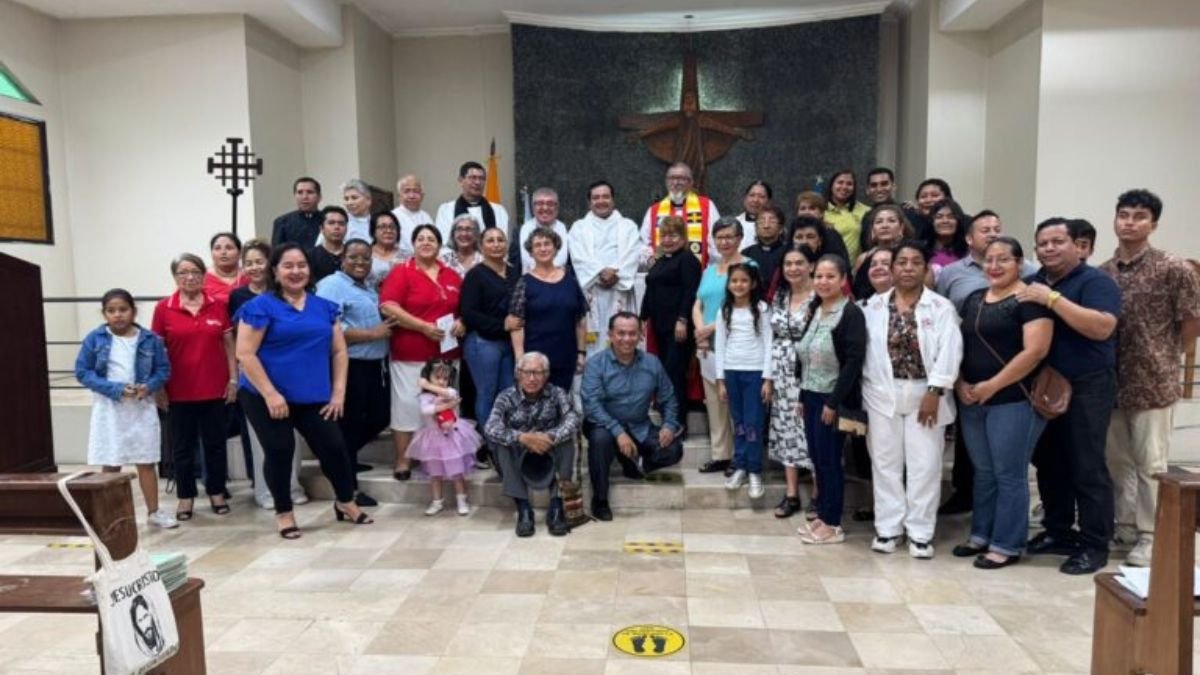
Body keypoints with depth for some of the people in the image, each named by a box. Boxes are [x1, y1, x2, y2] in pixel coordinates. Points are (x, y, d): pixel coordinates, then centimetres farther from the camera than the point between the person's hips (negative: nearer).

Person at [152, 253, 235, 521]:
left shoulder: (218, 306, 0)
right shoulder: (163, 308, -3)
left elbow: (229, 345, 6)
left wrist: (233, 379, 2)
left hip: (214, 388, 1)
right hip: (179, 391, -1)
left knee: (215, 443, 11)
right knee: (182, 446, 10)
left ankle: (217, 492, 24)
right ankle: (185, 496, 21)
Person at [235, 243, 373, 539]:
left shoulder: (324, 307, 9)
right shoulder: (261, 306, -6)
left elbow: (339, 351, 12)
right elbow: (245, 354, -12)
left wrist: (338, 391, 3)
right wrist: (271, 394, -17)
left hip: (314, 396, 4)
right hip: (266, 397, -4)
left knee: (334, 447, 4)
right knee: (280, 451, 1)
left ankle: (345, 502, 28)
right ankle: (284, 513, 23)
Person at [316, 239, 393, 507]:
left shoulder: (369, 289, 20)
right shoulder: (332, 285, -10)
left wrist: (387, 327, 11)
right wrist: (371, 334, -18)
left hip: (376, 365, 9)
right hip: (350, 367, -9)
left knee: (379, 418, 13)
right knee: (349, 425, 1)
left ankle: (345, 458, 35)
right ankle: (349, 486, 13)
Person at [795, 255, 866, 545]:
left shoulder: (851, 313, -12)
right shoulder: (815, 311, 11)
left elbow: (854, 361, -18)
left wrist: (834, 402, -19)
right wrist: (802, 395, 11)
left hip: (832, 399, -7)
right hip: (812, 396, 7)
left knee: (829, 460, 0)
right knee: (817, 459, 12)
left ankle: (833, 524, 10)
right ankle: (822, 515, 23)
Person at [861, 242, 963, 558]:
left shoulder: (941, 307, -1)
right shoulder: (874, 306, 5)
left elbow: (949, 351, -9)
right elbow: (863, 349, 3)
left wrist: (935, 392, -16)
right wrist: (863, 393, -2)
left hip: (924, 395, -1)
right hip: (883, 395, 2)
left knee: (924, 465, 2)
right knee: (885, 462, 7)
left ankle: (920, 532, 13)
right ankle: (888, 528, 17)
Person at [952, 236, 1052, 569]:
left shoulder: (1030, 300, -9)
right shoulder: (974, 299, 13)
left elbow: (1035, 350, -18)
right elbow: (959, 344, 15)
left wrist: (992, 385, -17)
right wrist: (959, 383, -1)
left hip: (1013, 401, -7)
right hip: (971, 401, 7)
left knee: (1009, 475, 2)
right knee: (983, 472, 15)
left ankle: (1007, 545, 13)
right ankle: (981, 535, 27)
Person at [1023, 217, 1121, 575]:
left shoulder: (1095, 281, -8)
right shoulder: (1032, 283, 11)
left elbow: (1102, 327, -24)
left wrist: (1053, 299, -24)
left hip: (1086, 388, -6)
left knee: (1087, 467, -2)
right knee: (1048, 462, 13)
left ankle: (1095, 545, 9)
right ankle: (1057, 531, 26)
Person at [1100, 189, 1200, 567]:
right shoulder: (1101, 273, 5)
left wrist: (1163, 354, 2)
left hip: (1153, 381, -4)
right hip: (1111, 381, 5)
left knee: (1150, 463, 4)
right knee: (1116, 459, 13)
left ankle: (1150, 537, 16)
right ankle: (1124, 526, 28)